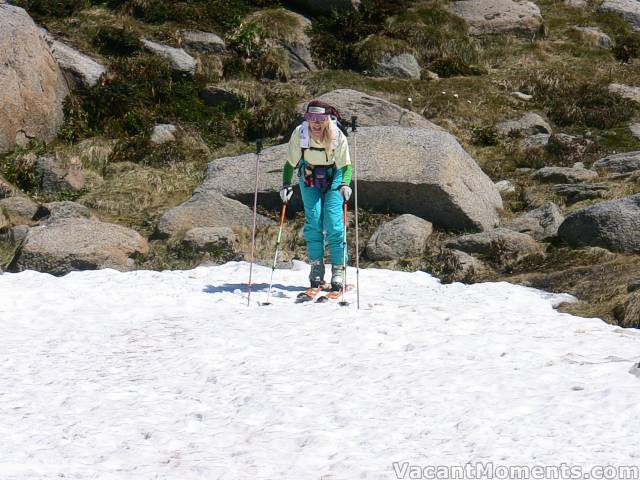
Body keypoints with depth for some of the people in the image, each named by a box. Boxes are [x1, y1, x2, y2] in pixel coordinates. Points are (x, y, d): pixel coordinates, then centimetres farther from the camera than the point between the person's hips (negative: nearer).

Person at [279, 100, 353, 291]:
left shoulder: (338, 136, -24)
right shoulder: (299, 134, -22)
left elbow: (345, 165, -15)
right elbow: (291, 163, -10)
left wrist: (345, 184, -32)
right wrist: (286, 185, -21)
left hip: (333, 178, -1)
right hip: (309, 177, 1)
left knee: (333, 223, -12)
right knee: (313, 222, -8)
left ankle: (338, 270, -5)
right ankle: (316, 269, 3)